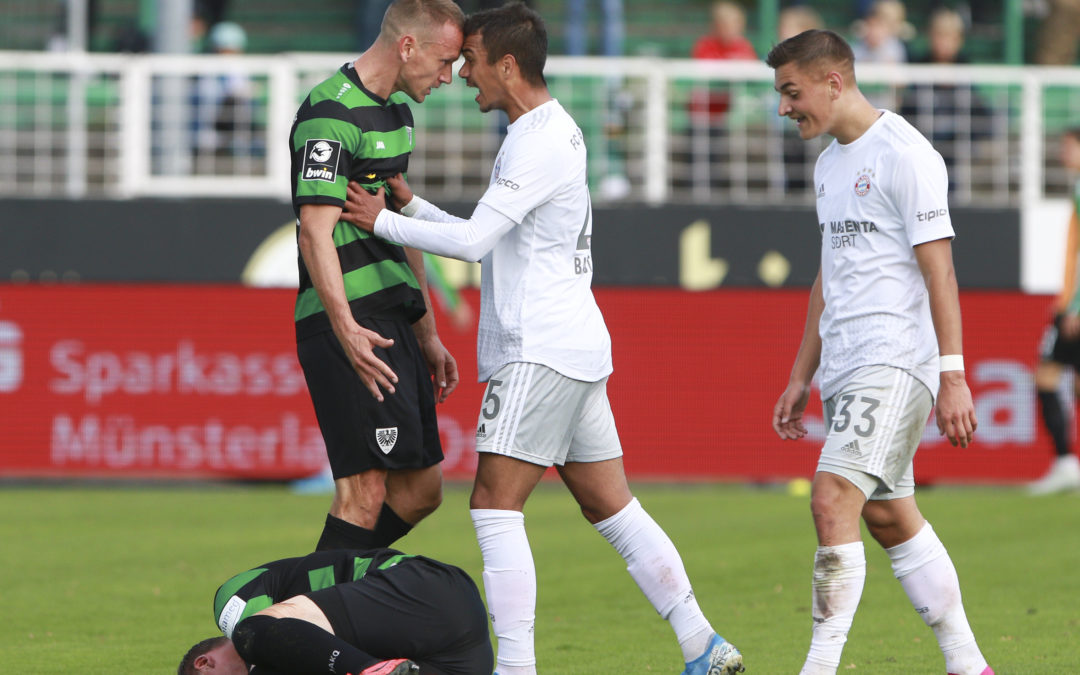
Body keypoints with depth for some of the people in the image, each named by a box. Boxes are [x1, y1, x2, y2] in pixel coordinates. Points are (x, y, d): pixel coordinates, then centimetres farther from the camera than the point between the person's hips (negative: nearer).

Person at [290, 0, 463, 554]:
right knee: (366, 488, -13)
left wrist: (427, 334, 25)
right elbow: (316, 232, -23)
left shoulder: (399, 109, 18)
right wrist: (345, 329, -34)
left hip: (394, 320, 10)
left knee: (420, 489, 10)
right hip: (349, 326, -10)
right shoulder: (331, 114, -14)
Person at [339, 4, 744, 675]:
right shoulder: (556, 130, 18)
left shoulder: (539, 141, -14)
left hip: (541, 351, -10)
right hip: (576, 346, 10)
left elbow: (473, 241, -19)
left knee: (495, 507, -11)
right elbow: (487, 242, 20)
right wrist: (411, 204, 13)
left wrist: (384, 221, -10)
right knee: (610, 506, 11)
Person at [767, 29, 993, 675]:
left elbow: (939, 269, -14)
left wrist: (953, 376, -19)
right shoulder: (831, 163, 17)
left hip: (896, 361, -9)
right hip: (846, 368, 9)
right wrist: (802, 376, 23)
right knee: (891, 517, 10)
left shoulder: (905, 154, -10)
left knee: (833, 499, -19)